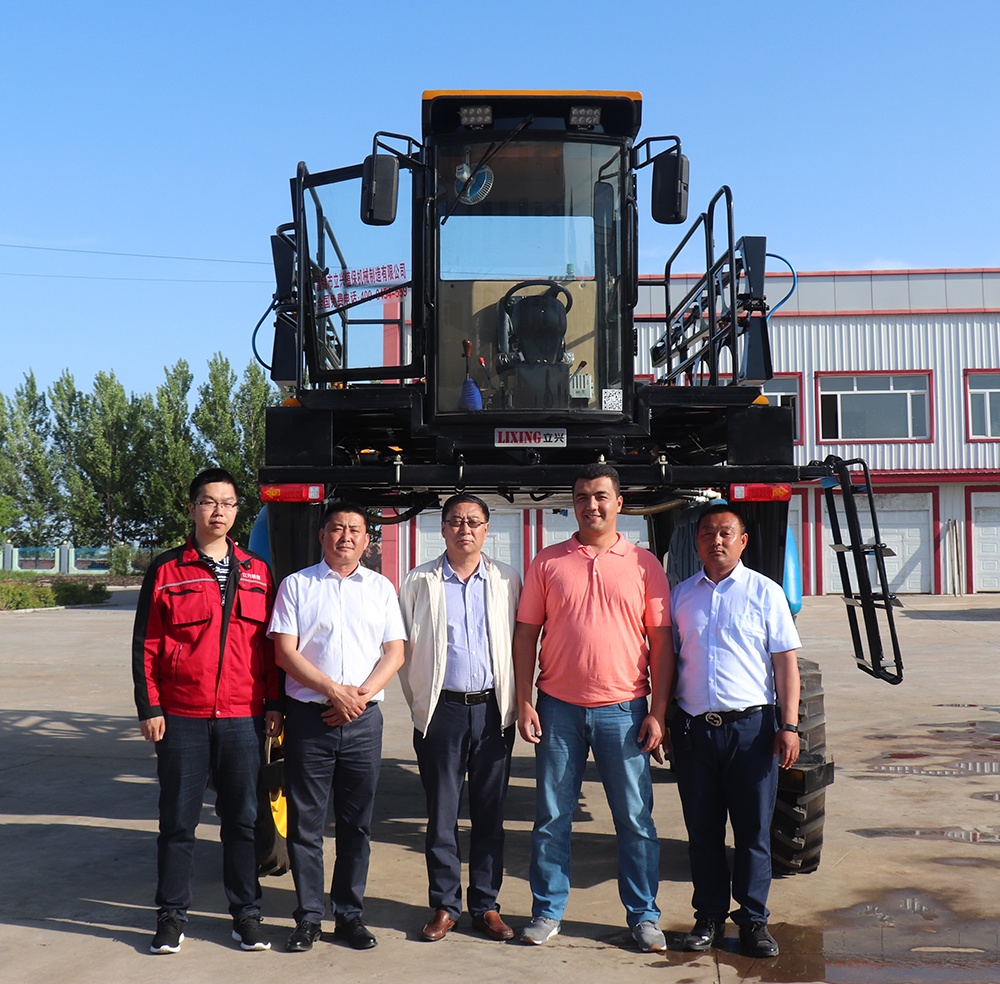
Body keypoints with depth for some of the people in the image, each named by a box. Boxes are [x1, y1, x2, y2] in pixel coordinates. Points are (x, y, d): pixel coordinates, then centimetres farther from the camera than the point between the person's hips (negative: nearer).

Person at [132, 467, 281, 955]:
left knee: (242, 817, 8)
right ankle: (171, 914, 19)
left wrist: (273, 703, 7)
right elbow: (145, 643, 2)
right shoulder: (166, 570, 2)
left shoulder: (255, 571, 9)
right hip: (181, 717, -1)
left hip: (243, 717, 2)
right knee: (178, 819, 7)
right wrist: (148, 707, -3)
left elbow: (269, 642, 12)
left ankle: (246, 912, 19)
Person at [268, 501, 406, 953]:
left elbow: (394, 653, 7)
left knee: (357, 823, 7)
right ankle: (308, 916, 13)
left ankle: (350, 914, 17)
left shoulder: (381, 588, 12)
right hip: (308, 716, -2)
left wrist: (361, 695, -8)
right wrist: (334, 690, -12)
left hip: (364, 719, 2)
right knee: (305, 823, 2)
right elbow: (285, 652, -2)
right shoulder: (296, 585, 5)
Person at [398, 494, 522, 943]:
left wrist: (512, 705, 3)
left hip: (492, 709, 1)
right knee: (441, 813, 4)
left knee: (490, 812, 7)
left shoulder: (507, 581, 6)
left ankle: (485, 904, 18)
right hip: (441, 709, -1)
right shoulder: (420, 582, 4)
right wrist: (419, 703, 4)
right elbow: (404, 648, 7)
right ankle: (444, 905, 16)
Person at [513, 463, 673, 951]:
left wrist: (658, 711, -3)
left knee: (636, 818, 5)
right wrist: (524, 703, -2)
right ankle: (547, 911, 21)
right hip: (558, 708, 1)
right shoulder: (547, 562, 5)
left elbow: (661, 641, 4)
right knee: (551, 816, 7)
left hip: (622, 709, 0)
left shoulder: (644, 564, 4)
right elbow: (526, 634, 6)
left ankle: (644, 916, 18)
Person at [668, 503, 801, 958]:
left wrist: (789, 725, -6)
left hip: (750, 726, -2)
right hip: (693, 727, 2)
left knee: (753, 830, 3)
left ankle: (753, 919, 16)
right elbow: (668, 659, 16)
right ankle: (710, 917, 21)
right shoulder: (681, 594, 10)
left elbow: (785, 662, 2)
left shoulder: (764, 592, 2)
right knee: (702, 830, 8)